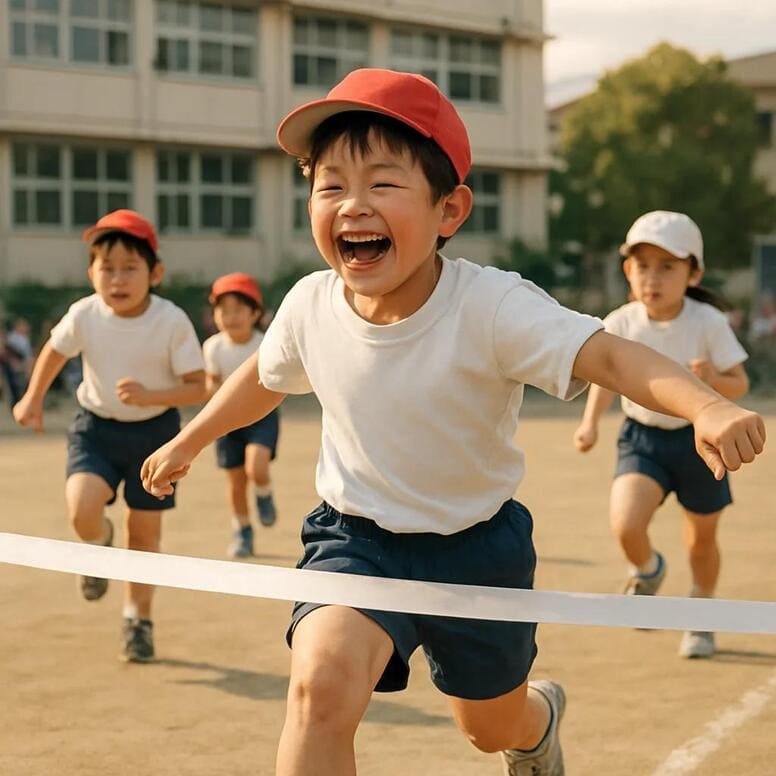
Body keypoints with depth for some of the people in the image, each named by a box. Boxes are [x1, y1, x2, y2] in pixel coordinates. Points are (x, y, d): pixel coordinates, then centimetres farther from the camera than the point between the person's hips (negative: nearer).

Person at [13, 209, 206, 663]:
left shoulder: (172, 322, -21)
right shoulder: (84, 315, -14)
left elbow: (198, 387, -17)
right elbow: (56, 350, 8)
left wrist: (149, 396, -31)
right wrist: (33, 399, 12)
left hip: (154, 429, -1)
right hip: (96, 426, 1)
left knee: (146, 529, 8)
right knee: (82, 510, -22)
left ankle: (139, 617, 29)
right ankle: (101, 544, 16)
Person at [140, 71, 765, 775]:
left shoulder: (492, 308, -28)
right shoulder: (310, 306, -15)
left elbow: (608, 355, -40)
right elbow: (267, 376, 8)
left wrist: (707, 407, -59)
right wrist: (189, 441, 23)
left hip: (477, 541, -1)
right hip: (358, 539, 1)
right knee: (322, 679, -30)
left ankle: (539, 718, 62)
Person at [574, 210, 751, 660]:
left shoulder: (708, 323, -17)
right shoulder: (621, 324, -11)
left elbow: (740, 385, -10)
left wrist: (713, 380, -32)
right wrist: (591, 422, -7)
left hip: (698, 439, 0)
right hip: (642, 439, 0)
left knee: (701, 540, 14)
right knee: (626, 526, -23)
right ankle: (648, 571, 15)